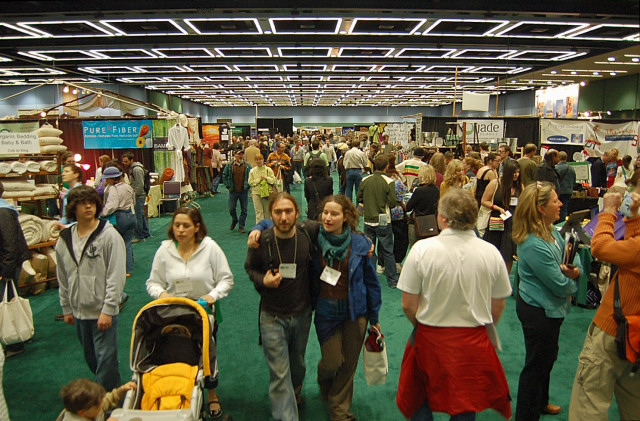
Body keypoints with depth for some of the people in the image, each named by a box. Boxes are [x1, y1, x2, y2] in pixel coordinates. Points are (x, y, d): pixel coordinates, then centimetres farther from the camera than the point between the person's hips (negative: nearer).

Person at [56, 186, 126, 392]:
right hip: (79, 311, 6)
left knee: (106, 360, -2)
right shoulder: (65, 238, 6)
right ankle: (114, 389, 37)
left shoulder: (109, 235, -11)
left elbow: (116, 276, -14)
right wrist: (67, 308, 15)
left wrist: (108, 310, -17)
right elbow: (63, 278, 14)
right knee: (91, 358, 18)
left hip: (103, 311, -6)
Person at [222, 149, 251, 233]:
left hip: (244, 191, 0)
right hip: (233, 191, 0)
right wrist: (228, 186, 2)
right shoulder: (229, 166, 1)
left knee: (244, 210, 3)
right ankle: (234, 220, 32)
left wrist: (248, 186, 0)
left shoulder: (247, 166, 2)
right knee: (231, 208, 2)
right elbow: (224, 176, 8)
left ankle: (241, 226, 13)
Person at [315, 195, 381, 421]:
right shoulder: (313, 238, -9)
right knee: (332, 362, 4)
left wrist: (374, 318, 5)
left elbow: (371, 282, 1)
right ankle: (324, 379, 44)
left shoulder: (360, 243, -8)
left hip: (355, 311, 1)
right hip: (326, 311, -1)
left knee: (349, 365, 12)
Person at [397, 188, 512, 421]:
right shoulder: (490, 252, -10)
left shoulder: (422, 249, -16)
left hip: (429, 340, -2)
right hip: (474, 343, 2)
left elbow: (408, 305, -12)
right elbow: (498, 306, 0)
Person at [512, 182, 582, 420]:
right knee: (537, 364, 7)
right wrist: (572, 283, -3)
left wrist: (575, 269, -14)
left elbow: (572, 254, 9)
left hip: (550, 308, 10)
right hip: (538, 311, -10)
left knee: (547, 358, 28)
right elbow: (560, 285, -24)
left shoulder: (551, 231, -2)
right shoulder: (534, 245, -32)